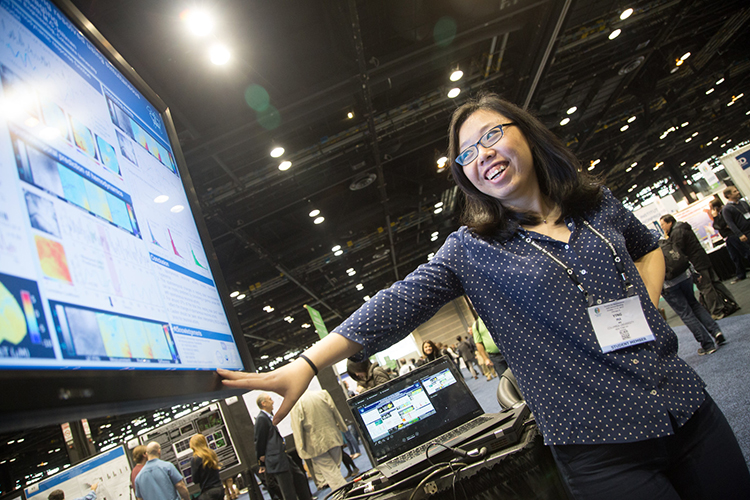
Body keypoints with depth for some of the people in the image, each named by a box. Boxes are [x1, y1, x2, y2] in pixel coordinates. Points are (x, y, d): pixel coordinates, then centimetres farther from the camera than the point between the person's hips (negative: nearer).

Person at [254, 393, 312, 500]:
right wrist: (263, 463, -10)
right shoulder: (261, 419, -17)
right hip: (276, 462, -10)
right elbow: (259, 441, -16)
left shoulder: (269, 417, 13)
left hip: (283, 457, 10)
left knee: (300, 477, 18)